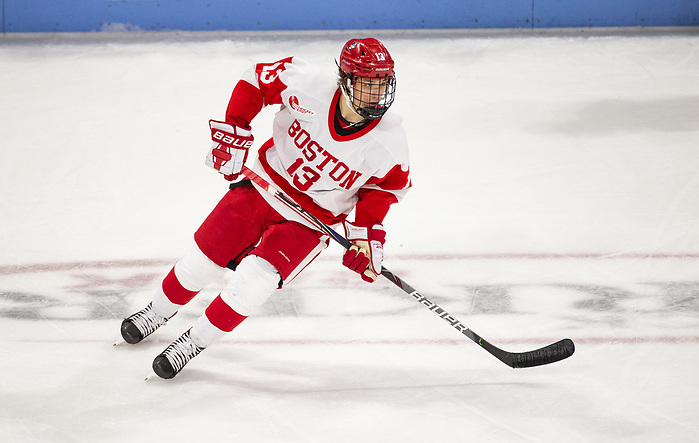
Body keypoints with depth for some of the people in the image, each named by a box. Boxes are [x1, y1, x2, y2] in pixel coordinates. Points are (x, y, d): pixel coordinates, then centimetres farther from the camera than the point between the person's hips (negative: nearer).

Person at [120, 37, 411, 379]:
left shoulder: (389, 143, -24)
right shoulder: (309, 86, -26)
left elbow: (383, 186, -4)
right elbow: (258, 79, -9)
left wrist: (366, 233, -12)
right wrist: (233, 133, -13)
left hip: (310, 220, -1)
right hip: (265, 184, 2)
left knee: (254, 280, -18)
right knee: (204, 258, 10)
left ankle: (196, 342, 5)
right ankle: (159, 311, 41)